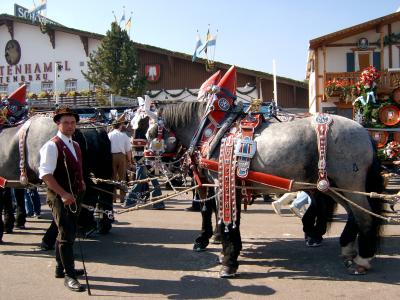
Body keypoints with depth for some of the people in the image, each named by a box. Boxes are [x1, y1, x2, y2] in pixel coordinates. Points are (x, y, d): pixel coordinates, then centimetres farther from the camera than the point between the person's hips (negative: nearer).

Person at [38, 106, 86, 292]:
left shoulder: (75, 145, 13)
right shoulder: (52, 146, -14)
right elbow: (45, 174, -21)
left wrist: (81, 184, 12)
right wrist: (63, 194, -25)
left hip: (74, 196, 8)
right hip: (59, 197, -8)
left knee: (68, 233, 17)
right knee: (66, 234, -7)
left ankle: (61, 268, 32)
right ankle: (69, 276, 1)